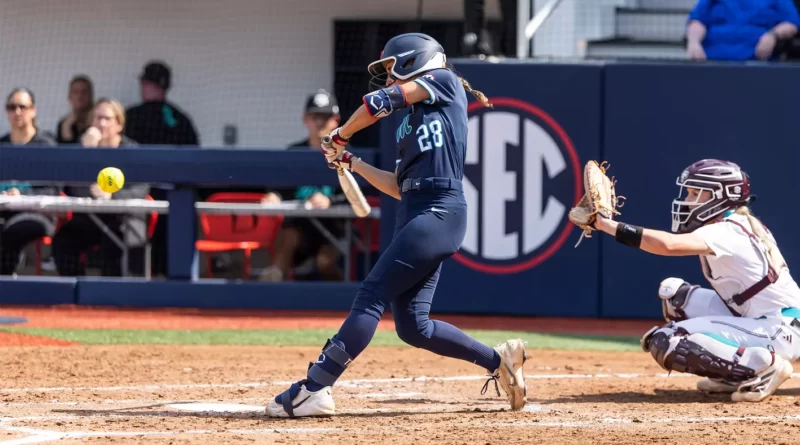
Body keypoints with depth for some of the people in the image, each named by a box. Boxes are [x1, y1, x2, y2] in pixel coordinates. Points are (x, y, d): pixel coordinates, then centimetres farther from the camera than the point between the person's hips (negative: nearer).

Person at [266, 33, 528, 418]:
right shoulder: (412, 122, 26)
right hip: (414, 214, 9)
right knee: (411, 325, 3)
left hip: (438, 212, -9)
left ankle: (315, 388, -20)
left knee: (372, 294, -15)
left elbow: (380, 102, -3)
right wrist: (350, 162, 22)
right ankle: (498, 360, 13)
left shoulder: (443, 80, 4)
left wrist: (340, 135, 11)